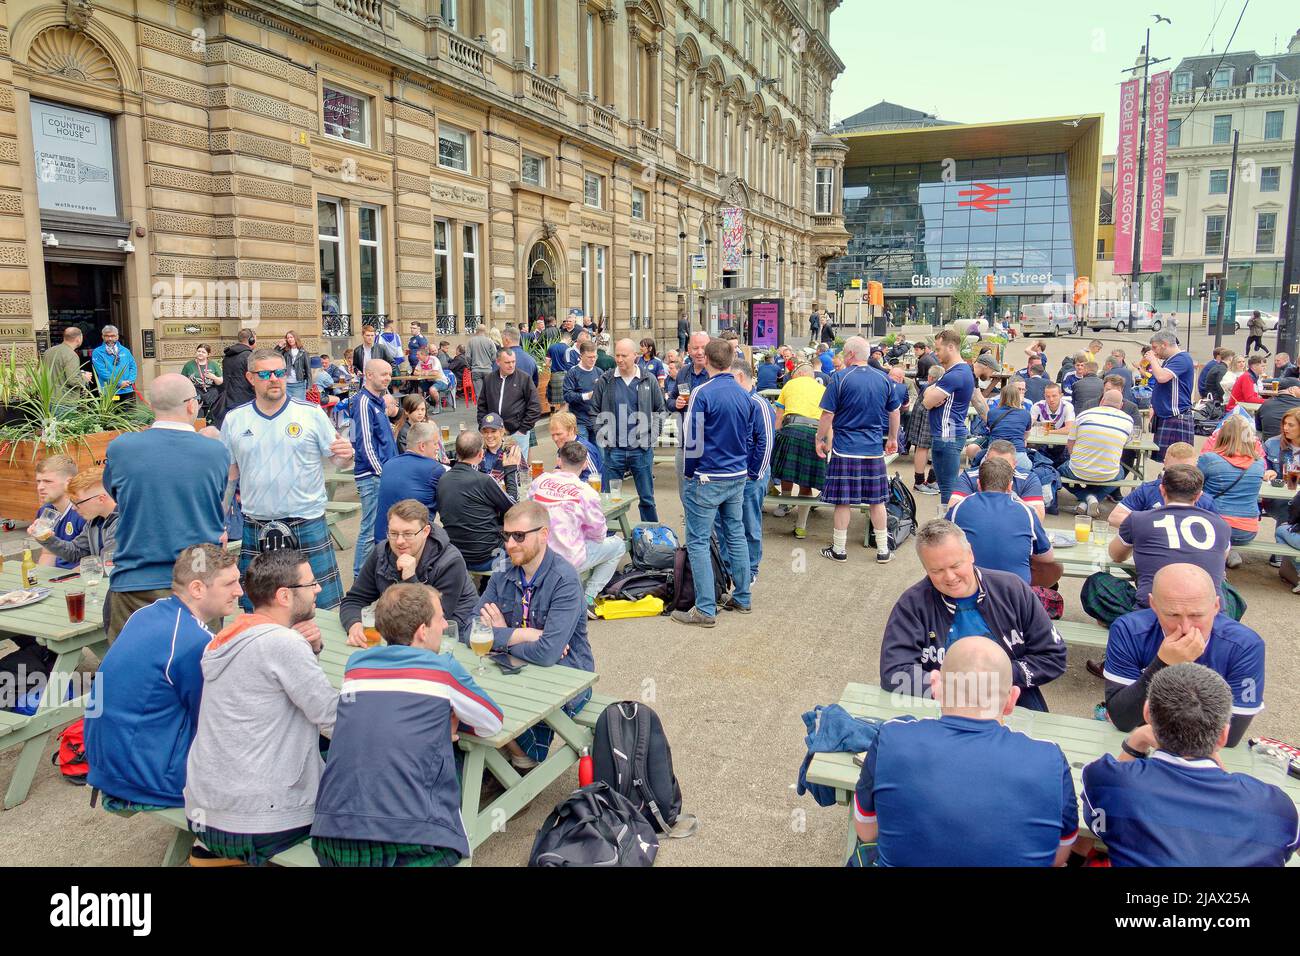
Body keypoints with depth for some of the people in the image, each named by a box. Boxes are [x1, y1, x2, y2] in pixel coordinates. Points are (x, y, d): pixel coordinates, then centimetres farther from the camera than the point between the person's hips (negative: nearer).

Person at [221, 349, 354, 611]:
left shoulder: (312, 414, -1)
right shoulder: (233, 420, 6)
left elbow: (336, 458, 2)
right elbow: (228, 474, 13)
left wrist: (346, 454, -20)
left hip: (308, 526, -2)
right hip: (255, 529, 2)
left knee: (323, 608, 1)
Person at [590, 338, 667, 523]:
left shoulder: (649, 380, 2)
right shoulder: (605, 381, 2)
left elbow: (659, 411, 10)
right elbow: (595, 412, 9)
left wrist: (650, 435, 0)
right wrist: (603, 435, -1)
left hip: (642, 449, 0)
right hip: (613, 449, 0)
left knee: (647, 498, 9)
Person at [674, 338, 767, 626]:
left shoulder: (702, 393, -14)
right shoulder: (744, 395, 6)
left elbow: (692, 439, -14)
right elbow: (760, 436, 10)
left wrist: (690, 473, 0)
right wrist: (750, 470, 17)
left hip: (707, 480, -7)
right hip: (738, 478, 7)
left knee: (698, 542, 0)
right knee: (736, 535, 17)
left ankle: (706, 609, 1)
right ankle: (742, 598, 26)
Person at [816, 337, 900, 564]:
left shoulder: (840, 378, -8)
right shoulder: (884, 380, 5)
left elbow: (827, 415, -7)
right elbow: (894, 413, 14)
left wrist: (820, 440, 5)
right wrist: (892, 439, 27)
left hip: (845, 449, -4)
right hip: (874, 449, 4)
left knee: (843, 501, 3)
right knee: (877, 501, 11)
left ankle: (839, 550, 12)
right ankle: (883, 551, 17)